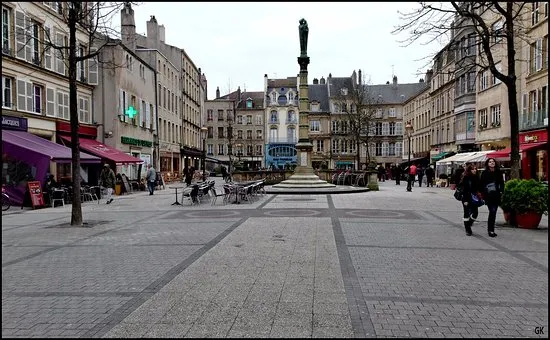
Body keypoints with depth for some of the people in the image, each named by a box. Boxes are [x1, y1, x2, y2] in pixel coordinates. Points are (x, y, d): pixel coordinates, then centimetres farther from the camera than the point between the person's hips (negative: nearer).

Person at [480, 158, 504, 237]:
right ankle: (491, 230, -6)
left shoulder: (498, 172, 8)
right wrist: (483, 194, -5)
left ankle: (490, 229, 22)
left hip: (496, 195, 4)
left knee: (493, 212, 9)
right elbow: (481, 184, 1)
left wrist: (501, 192, 2)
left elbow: (502, 183, 13)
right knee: (492, 211, -12)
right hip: (488, 196, -4)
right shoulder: (484, 173, 0)